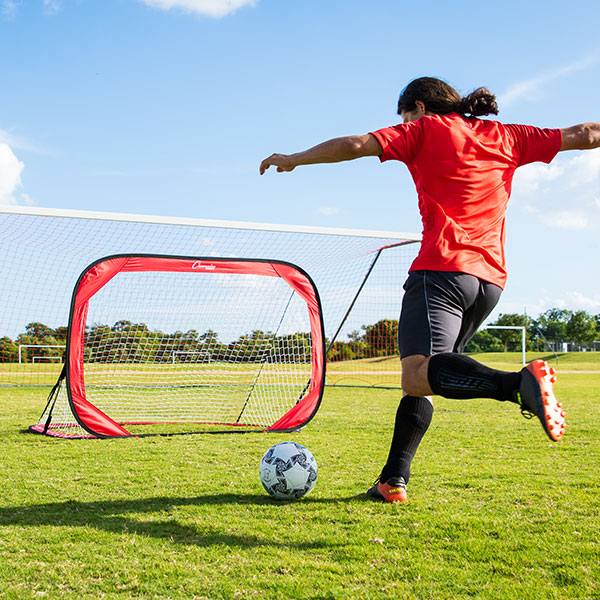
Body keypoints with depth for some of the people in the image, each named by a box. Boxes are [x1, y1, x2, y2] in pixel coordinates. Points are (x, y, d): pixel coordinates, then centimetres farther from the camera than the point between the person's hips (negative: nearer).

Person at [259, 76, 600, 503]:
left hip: (443, 268, -7)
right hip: (491, 278, 7)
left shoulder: (424, 130, 7)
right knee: (419, 381, 12)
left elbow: (354, 145, -1)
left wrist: (293, 160, 11)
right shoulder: (505, 137, 20)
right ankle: (394, 479, 6)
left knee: (418, 374, -24)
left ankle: (521, 382, -44)